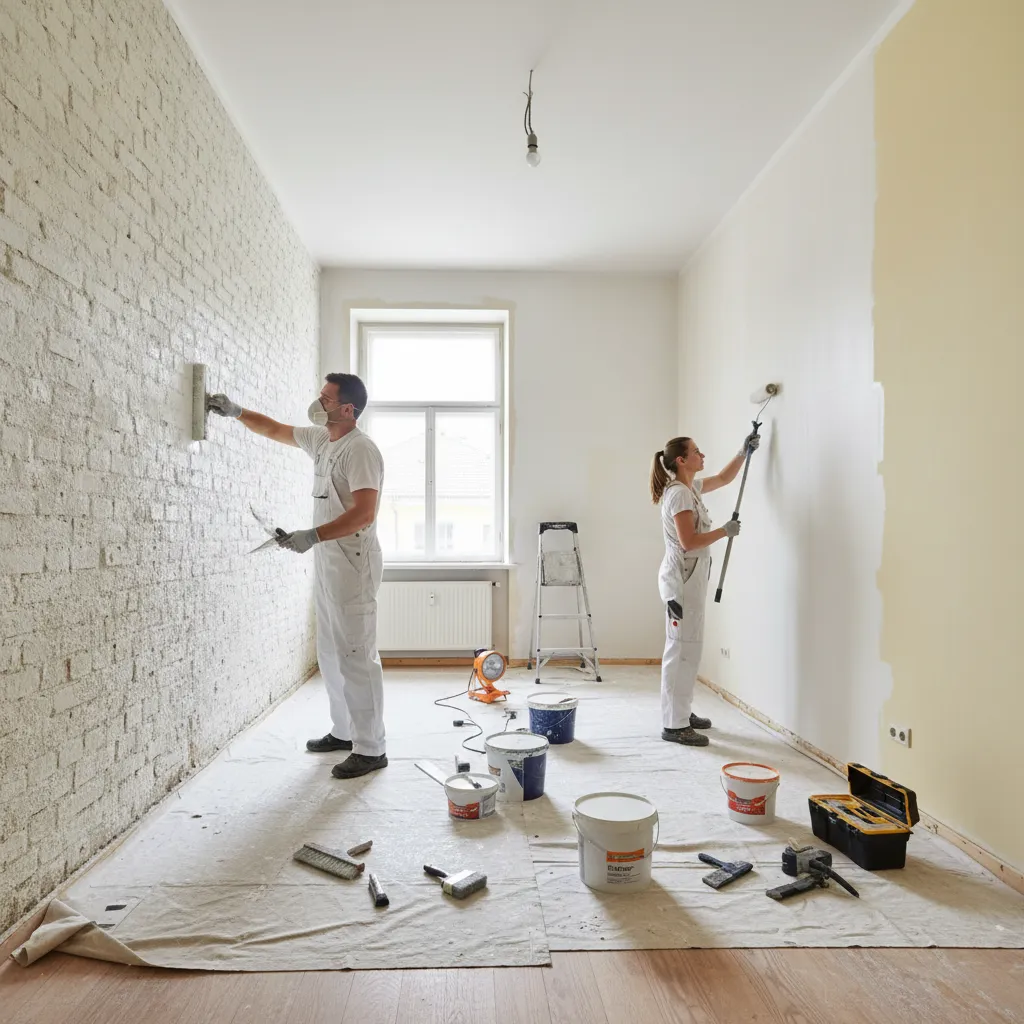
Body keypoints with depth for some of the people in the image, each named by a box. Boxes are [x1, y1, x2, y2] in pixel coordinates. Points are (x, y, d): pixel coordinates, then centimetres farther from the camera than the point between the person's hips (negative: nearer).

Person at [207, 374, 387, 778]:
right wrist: (235, 411, 18)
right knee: (330, 654, 17)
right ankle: (344, 731, 31)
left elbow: (364, 513, -24)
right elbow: (274, 430, 29)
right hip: (328, 563, 10)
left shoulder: (360, 449, -16)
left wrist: (312, 536, -26)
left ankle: (370, 749, 3)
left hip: (353, 565, -10)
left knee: (356, 656, -6)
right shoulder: (320, 439, 13)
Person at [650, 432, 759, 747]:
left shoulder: (691, 487, 13)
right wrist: (725, 531, -12)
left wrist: (744, 452, 20)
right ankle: (674, 725, 1)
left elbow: (724, 478, 31)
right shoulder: (679, 493, -16)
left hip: (690, 576, 10)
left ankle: (682, 713, 28)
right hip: (682, 578, -10)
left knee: (688, 648, 16)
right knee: (682, 649, -6)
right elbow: (688, 541, -23)